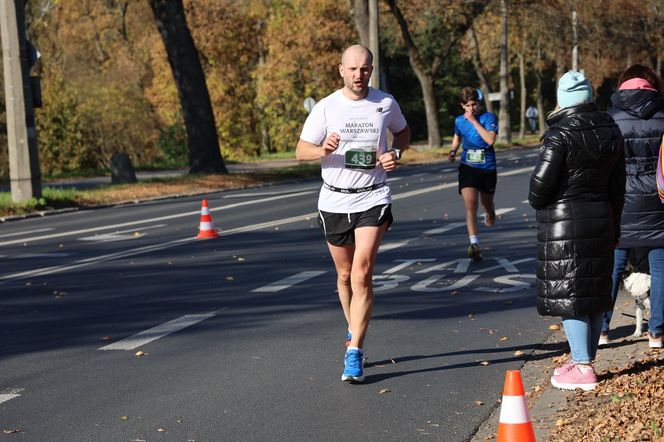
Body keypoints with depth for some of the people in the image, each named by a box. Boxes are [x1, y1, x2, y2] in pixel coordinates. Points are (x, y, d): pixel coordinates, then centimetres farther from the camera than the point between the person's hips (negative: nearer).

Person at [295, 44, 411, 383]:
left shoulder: (386, 103, 1)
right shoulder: (326, 107, -2)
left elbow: (403, 132, 21)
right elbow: (301, 151, -2)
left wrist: (395, 153, -1)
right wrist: (324, 150, -24)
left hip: (373, 199, -1)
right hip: (334, 200, 2)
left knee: (361, 274, -14)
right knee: (345, 275, 13)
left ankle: (354, 354, -14)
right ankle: (354, 332, 38)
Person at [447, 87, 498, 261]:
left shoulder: (489, 117, -8)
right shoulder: (459, 121, 4)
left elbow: (490, 139, -23)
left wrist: (473, 121, -23)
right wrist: (453, 151, 4)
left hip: (487, 168, -1)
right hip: (468, 167, 1)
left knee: (487, 203, 20)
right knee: (471, 206, -18)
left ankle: (489, 214, 59)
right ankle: (474, 244, -28)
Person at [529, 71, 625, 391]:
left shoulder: (560, 134, -17)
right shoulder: (610, 130, 6)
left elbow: (541, 182, -18)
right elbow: (617, 185, 11)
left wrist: (536, 202, 5)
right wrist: (614, 226, 19)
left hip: (564, 223, -7)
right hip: (601, 219, 7)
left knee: (567, 293, -2)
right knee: (595, 291, 14)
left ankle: (583, 368, -3)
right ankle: (586, 359, 23)